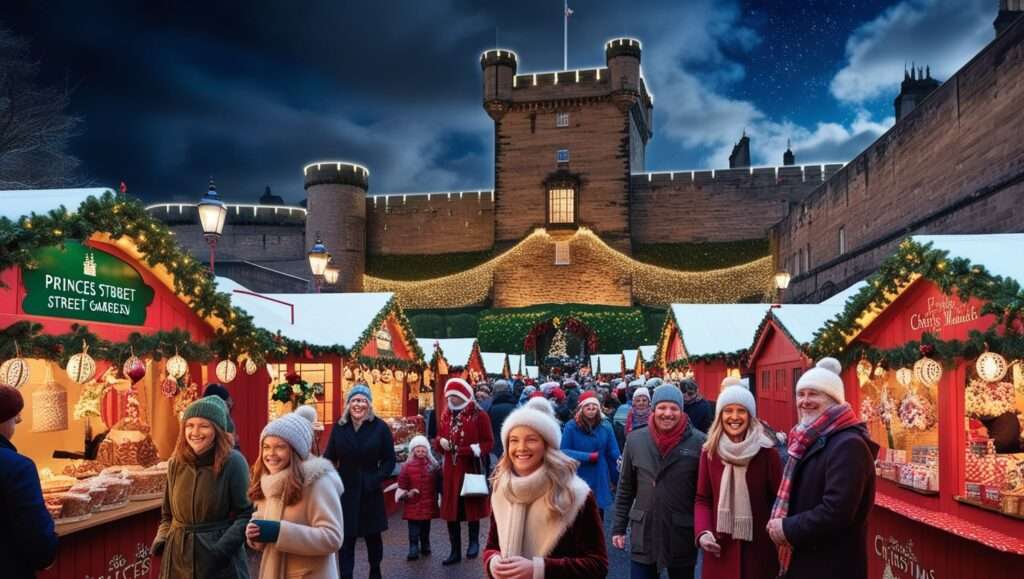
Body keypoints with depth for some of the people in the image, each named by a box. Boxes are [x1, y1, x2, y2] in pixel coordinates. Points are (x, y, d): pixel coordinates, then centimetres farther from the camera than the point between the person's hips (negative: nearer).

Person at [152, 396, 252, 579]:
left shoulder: (232, 462, -11)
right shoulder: (176, 463, 3)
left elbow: (246, 513, -10)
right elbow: (168, 513, 15)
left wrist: (222, 549, -19)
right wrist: (162, 538, -1)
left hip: (220, 561, -4)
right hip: (179, 557, 4)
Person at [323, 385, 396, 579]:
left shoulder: (380, 427, -6)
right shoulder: (339, 428, -1)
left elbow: (389, 460, -4)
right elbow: (329, 459, -1)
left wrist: (376, 480, -16)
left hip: (370, 492, 0)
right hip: (345, 491, 0)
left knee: (373, 535, 16)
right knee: (346, 538, 0)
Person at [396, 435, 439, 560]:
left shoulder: (433, 465, 2)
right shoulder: (407, 466, -2)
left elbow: (438, 483, 5)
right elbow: (402, 483, 1)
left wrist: (439, 496, 2)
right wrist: (407, 493, -10)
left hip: (428, 503, 2)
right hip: (413, 504, -2)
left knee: (426, 527, 13)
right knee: (414, 529, -3)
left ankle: (425, 546, 26)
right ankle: (413, 550, -1)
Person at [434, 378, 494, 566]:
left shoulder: (479, 415, -8)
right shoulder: (445, 416, 9)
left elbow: (488, 442, -8)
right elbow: (438, 440, 15)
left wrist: (472, 450, -22)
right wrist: (440, 442, -8)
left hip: (471, 468, -5)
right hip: (450, 469, 5)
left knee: (472, 506, 8)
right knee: (450, 510, 6)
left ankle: (474, 542, 30)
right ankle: (455, 551, 17)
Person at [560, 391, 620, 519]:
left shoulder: (605, 428, -1)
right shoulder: (571, 427, -8)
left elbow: (614, 456, 0)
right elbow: (563, 452, -11)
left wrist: (619, 481, -1)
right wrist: (589, 457, -13)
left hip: (599, 482, 2)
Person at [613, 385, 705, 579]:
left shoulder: (698, 442, -8)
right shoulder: (635, 439, 1)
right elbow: (625, 489, 8)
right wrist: (619, 527, 8)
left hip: (682, 536, -2)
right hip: (643, 534, 2)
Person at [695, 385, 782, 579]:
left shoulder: (766, 452, -6)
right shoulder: (710, 452, 1)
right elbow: (702, 499, 5)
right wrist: (703, 532, -11)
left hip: (759, 548, -2)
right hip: (720, 547, 2)